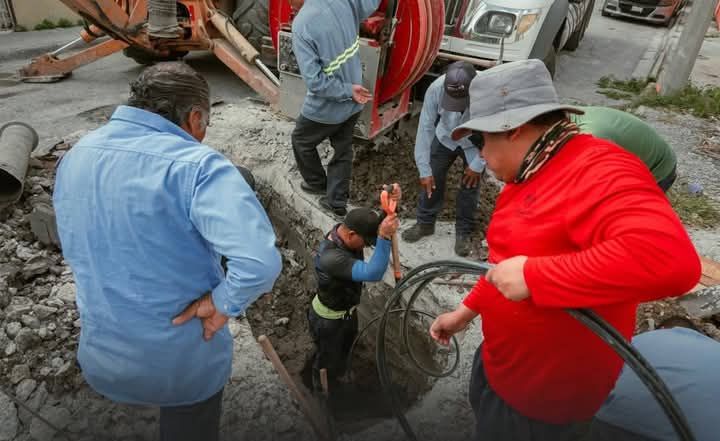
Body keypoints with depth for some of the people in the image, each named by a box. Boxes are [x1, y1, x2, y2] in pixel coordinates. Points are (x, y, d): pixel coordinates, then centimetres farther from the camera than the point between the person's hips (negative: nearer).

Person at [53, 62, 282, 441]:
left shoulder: (75, 157, -2)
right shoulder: (196, 165, -27)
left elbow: (77, 249, 10)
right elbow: (260, 262, -39)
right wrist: (223, 304, -21)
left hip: (100, 356, 6)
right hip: (180, 359, -5)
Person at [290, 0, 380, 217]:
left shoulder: (301, 24, -26)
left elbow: (314, 82, -27)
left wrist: (348, 91, -18)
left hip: (326, 107, -5)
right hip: (353, 102, 6)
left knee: (301, 141, 22)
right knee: (343, 149, 19)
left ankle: (317, 183, 41)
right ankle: (337, 201, 28)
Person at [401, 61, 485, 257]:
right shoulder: (436, 89, -34)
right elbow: (425, 128, -25)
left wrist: (478, 165, -16)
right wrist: (424, 170, -22)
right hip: (444, 139, 2)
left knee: (469, 185, 2)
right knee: (432, 180, 5)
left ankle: (463, 231, 22)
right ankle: (425, 223, 25)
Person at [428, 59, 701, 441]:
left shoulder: (600, 171, -28)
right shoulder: (533, 175, 4)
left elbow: (669, 258, -45)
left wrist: (533, 276, -40)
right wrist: (466, 311, 18)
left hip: (543, 394, -8)